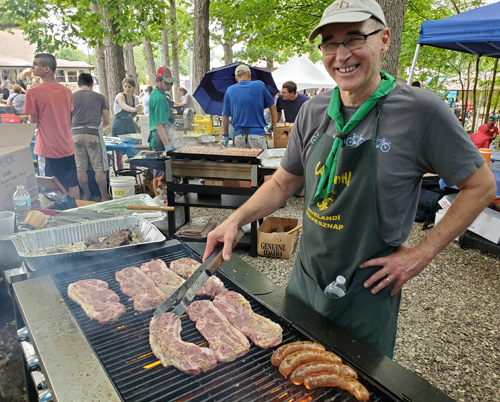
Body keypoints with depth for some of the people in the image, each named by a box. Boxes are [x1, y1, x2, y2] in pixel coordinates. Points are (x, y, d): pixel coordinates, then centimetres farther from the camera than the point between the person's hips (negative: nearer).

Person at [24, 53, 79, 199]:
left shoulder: (33, 92, -12)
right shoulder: (67, 91, 5)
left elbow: (33, 121, -6)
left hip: (49, 147, -5)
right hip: (67, 145, 6)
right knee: (72, 184, 13)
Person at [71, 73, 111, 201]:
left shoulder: (71, 97, 11)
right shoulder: (100, 97, 9)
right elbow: (106, 121, 11)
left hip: (76, 134, 2)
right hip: (92, 133, -2)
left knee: (81, 167, 9)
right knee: (99, 167, 3)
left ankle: (86, 196, 20)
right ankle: (104, 196, 7)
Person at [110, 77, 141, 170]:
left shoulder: (135, 99, 4)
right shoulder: (120, 96, -12)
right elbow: (124, 106, -38)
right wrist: (133, 109, -57)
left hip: (130, 127, 4)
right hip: (118, 128, -4)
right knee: (119, 154, -3)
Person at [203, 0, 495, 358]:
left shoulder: (421, 110, -15)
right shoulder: (314, 111, -2)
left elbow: (481, 186, -6)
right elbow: (283, 183, 7)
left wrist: (422, 253, -12)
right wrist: (236, 221, -5)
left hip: (367, 293, -4)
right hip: (304, 282, 5)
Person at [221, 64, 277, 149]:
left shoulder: (230, 90, 7)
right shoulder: (259, 85, 4)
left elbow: (225, 115, 11)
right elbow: (272, 106, 13)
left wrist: (225, 135, 19)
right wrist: (273, 123, 27)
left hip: (238, 136, 2)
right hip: (257, 134, -2)